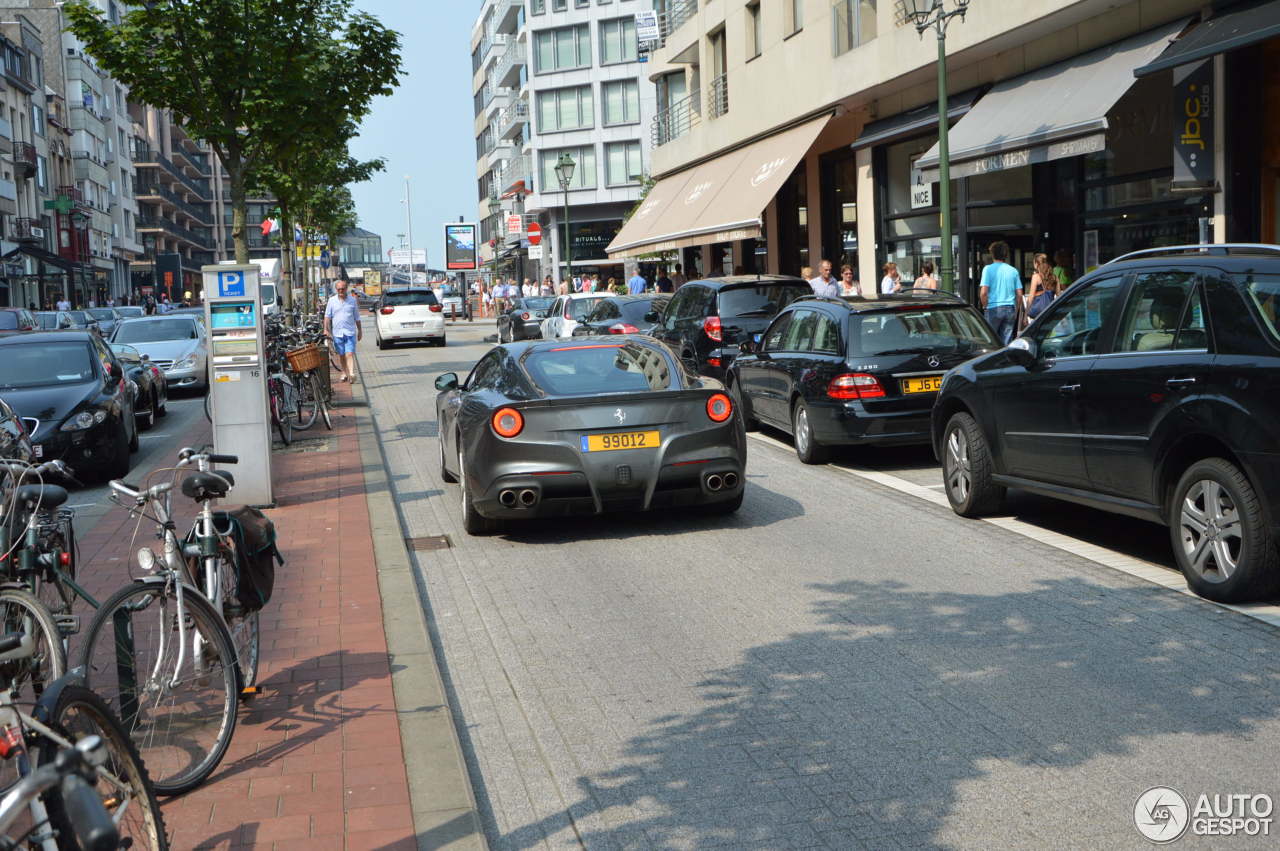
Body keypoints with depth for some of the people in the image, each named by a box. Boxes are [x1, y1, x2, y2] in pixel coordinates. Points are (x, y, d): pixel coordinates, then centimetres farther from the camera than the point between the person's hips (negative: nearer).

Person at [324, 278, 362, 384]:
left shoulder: (352, 300, 4)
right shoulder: (332, 300, 5)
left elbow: (357, 317, 11)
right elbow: (327, 316, 5)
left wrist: (360, 330, 13)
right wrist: (326, 330, -5)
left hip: (350, 332, -2)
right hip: (337, 333, 2)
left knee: (350, 354, -13)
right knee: (342, 355, 10)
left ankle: (351, 374, -21)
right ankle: (344, 373, 22)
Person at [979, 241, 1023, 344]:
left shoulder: (988, 269, -5)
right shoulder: (1013, 271, 7)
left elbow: (983, 292, -12)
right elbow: (1019, 294, 5)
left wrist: (985, 306, 3)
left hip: (994, 308, -3)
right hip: (1010, 308, 4)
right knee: (1006, 341, 6)